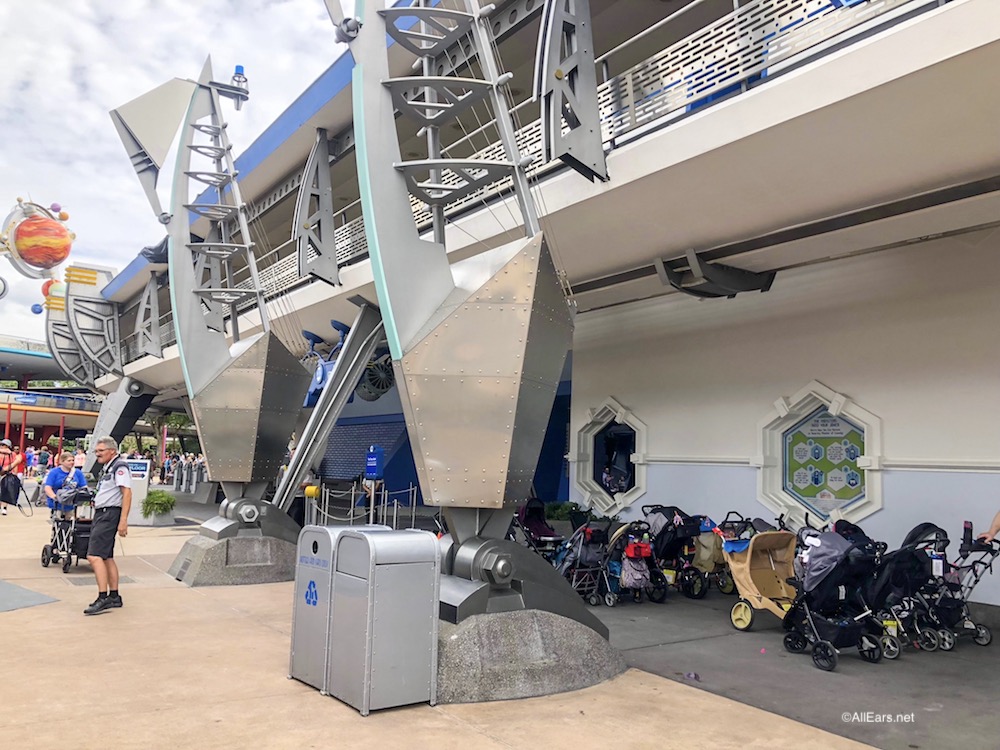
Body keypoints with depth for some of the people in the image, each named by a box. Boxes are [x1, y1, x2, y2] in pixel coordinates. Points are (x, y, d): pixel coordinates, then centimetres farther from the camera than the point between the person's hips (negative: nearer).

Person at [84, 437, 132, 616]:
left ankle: (103, 599, -16)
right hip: (101, 514, 11)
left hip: (109, 514, -11)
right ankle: (114, 597, 21)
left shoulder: (120, 466, -12)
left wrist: (123, 520, -24)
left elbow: (127, 493, -19)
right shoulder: (108, 468, 19)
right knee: (107, 557, 14)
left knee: (94, 556, -16)